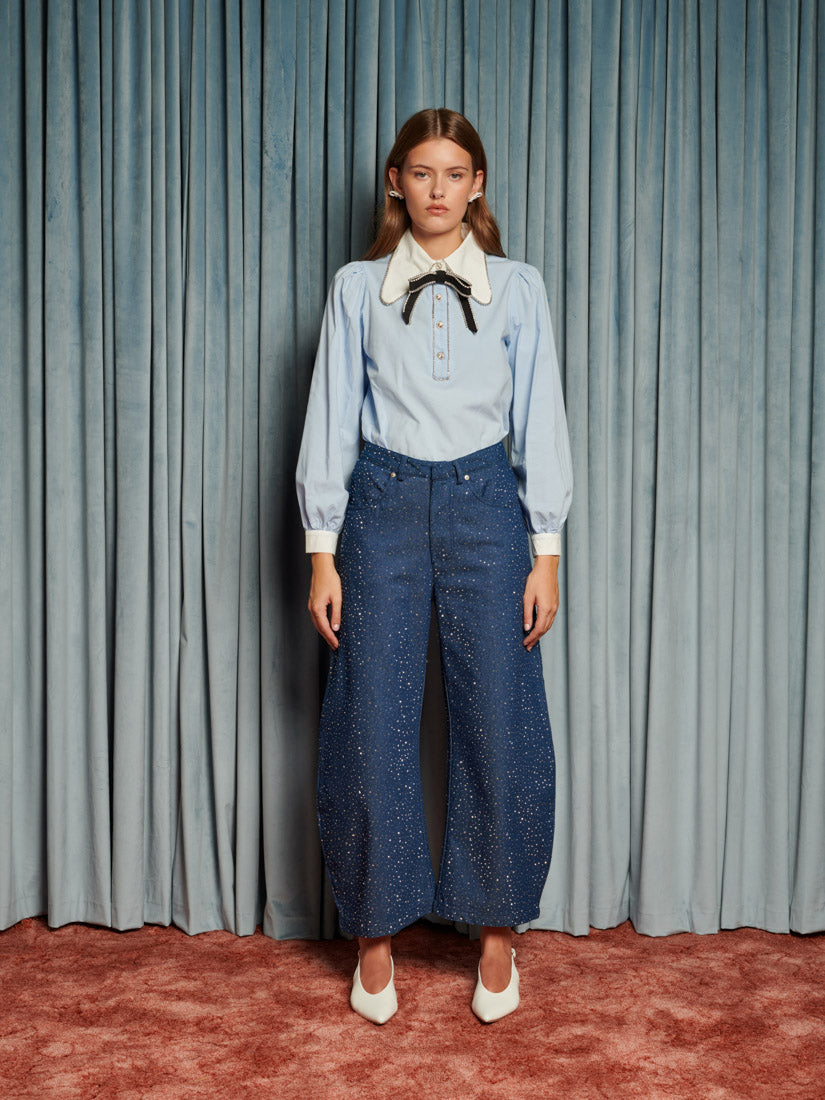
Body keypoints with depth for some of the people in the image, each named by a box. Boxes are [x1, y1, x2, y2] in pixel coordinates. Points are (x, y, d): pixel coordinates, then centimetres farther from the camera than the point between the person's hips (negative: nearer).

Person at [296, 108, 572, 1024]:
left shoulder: (517, 289, 7)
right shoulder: (357, 288, 6)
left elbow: (540, 420, 5)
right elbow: (330, 421, 4)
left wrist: (546, 551, -1)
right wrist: (322, 552, -1)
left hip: (485, 503, 0)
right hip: (384, 504, 0)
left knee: (499, 724, 1)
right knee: (374, 726, 1)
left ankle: (497, 932, 20)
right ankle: (376, 936, 19)